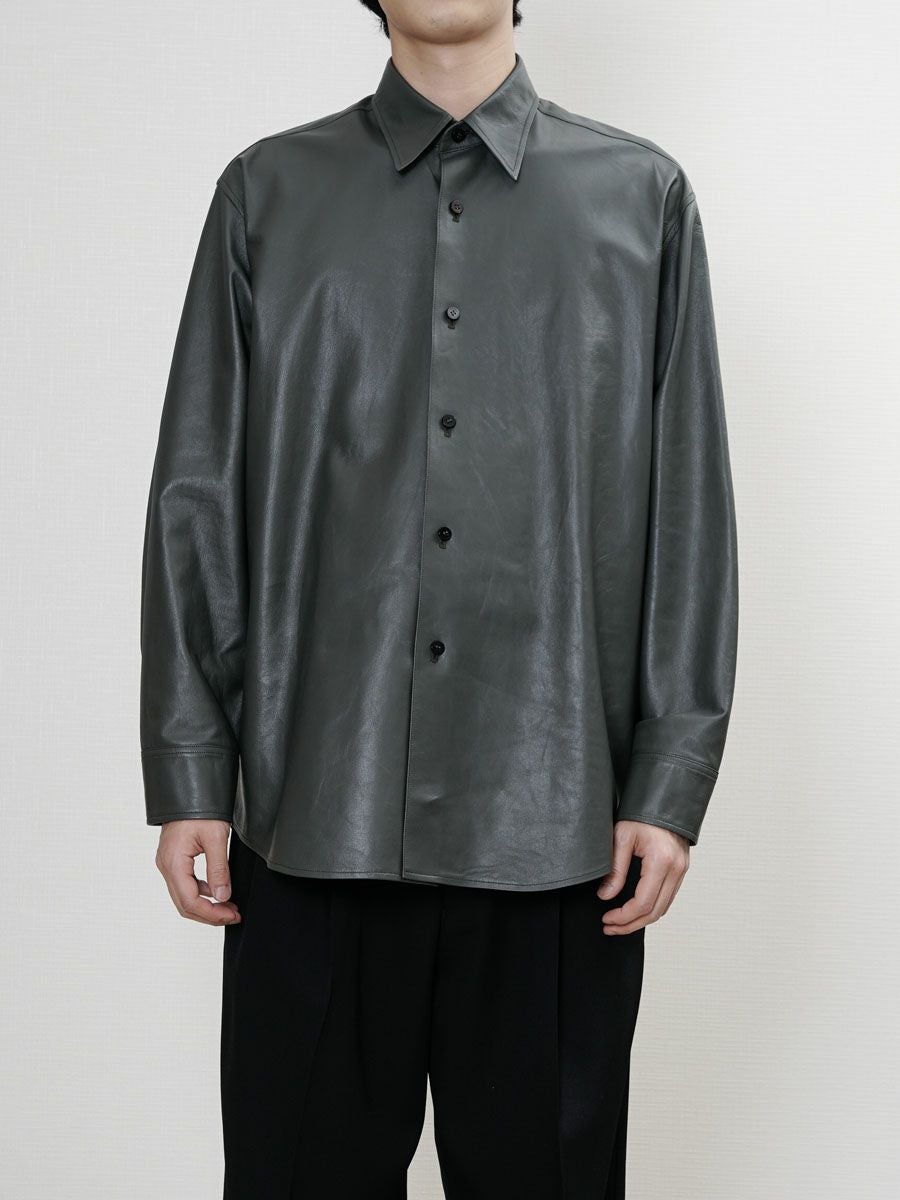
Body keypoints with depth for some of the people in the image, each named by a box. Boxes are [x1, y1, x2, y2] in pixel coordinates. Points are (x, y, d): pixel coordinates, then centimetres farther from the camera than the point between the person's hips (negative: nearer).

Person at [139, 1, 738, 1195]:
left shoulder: (643, 197, 7)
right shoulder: (267, 195, 8)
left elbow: (689, 512, 4)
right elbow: (198, 499, 6)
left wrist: (672, 784, -1)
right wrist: (188, 776, 2)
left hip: (557, 825, 0)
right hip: (314, 812, 1)